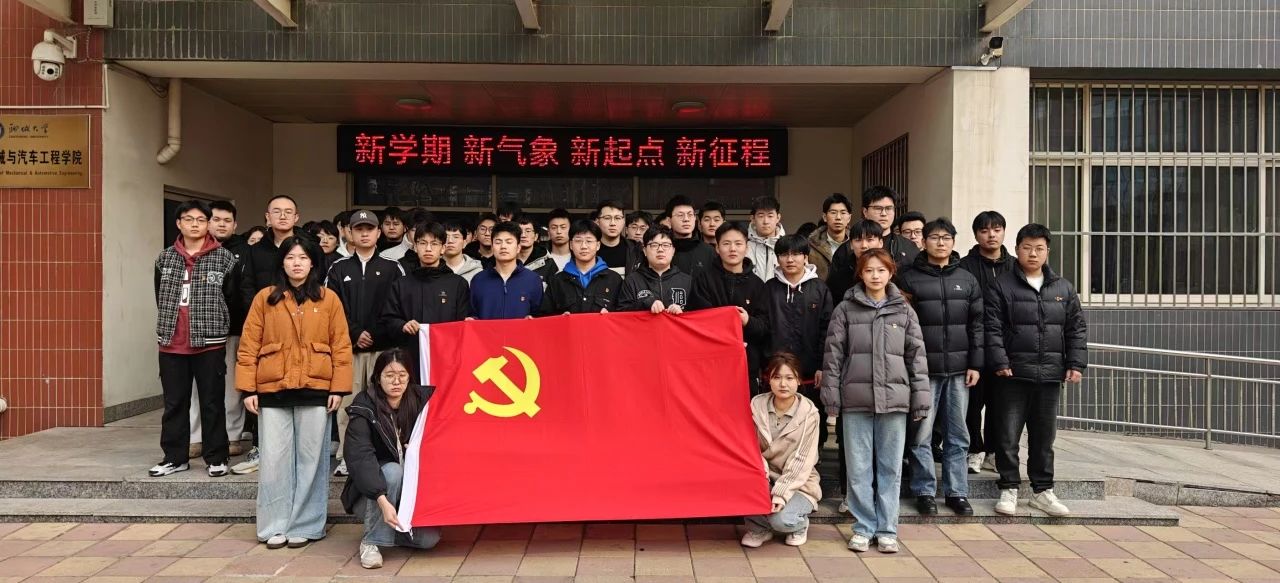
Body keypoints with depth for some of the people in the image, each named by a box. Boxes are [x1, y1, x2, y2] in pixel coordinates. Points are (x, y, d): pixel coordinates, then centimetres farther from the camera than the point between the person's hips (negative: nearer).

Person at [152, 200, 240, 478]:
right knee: (174, 402, 11)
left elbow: (232, 297, 3)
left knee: (212, 402, 4)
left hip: (209, 342, -3)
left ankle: (216, 458, 14)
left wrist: (211, 323, 7)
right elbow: (160, 297, 18)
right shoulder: (165, 258, 8)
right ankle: (175, 457, 22)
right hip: (171, 343, 4)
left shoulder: (224, 258, -3)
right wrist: (168, 326, 15)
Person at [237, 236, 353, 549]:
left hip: (315, 389, 0)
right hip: (272, 390, 1)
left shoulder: (329, 299, 4)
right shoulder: (265, 298, 5)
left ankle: (305, 525, 16)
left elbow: (341, 346, 2)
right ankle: (275, 526, 16)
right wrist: (248, 388, -1)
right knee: (274, 459, 4)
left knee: (311, 460, 5)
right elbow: (248, 346, 4)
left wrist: (339, 388, -3)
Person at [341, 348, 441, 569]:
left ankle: (394, 527, 11)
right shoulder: (364, 409, -17)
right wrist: (383, 501, -42)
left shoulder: (420, 400, -5)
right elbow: (361, 458, -30)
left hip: (412, 490, 3)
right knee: (392, 471, -34)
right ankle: (371, 541, -19)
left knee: (429, 538, -21)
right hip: (370, 494, -3)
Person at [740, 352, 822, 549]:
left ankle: (800, 524, 9)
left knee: (781, 519, -30)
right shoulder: (757, 405, -5)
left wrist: (781, 493, -24)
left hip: (799, 484, -3)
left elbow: (802, 461, -15)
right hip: (765, 479, 3)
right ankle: (759, 527, 1)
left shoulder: (809, 413, -13)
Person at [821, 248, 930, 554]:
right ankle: (863, 527, 15)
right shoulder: (846, 309, 4)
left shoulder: (904, 310, 7)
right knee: (858, 468, 4)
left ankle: (886, 529, 17)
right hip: (856, 399, -1)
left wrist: (921, 397, 3)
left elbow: (916, 355, 7)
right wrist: (831, 394, -2)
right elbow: (834, 353, 2)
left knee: (891, 467, 7)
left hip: (894, 399, 1)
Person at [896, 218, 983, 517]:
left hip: (958, 369, 3)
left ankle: (956, 491, 18)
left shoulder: (967, 280, 12)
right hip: (923, 369, -3)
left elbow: (976, 324, 11)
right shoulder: (909, 278, 0)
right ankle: (925, 491, 12)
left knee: (957, 434, 9)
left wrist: (975, 364, 4)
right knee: (921, 433, 0)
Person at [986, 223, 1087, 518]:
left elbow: (1077, 328, 11)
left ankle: (1042, 490, 24)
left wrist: (1076, 364, 3)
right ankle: (1009, 489, 14)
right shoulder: (1002, 286, -1)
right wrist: (1000, 363, -13)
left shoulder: (1063, 288, 11)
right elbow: (993, 328, -6)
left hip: (1051, 375, 3)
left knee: (1044, 435, 12)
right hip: (1014, 373, -3)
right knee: (1008, 435, 1)